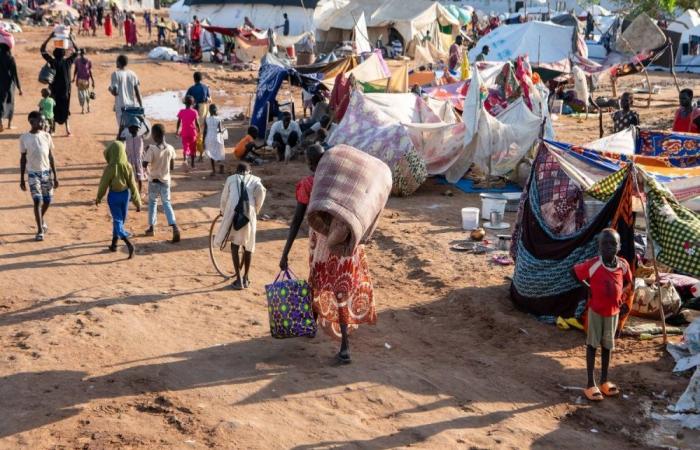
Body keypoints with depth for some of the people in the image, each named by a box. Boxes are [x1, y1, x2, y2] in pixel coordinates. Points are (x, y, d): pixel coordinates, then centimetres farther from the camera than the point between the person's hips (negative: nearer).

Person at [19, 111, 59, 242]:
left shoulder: (46, 136, 0)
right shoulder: (24, 138, -6)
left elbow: (51, 157, 5)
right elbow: (23, 159, 0)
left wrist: (55, 176, 3)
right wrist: (21, 179, 0)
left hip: (46, 172, 3)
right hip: (33, 173, -3)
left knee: (47, 200, 9)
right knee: (37, 201, -7)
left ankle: (41, 219, 39)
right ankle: (40, 230, 2)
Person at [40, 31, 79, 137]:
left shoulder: (53, 62, -10)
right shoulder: (68, 62, -7)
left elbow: (42, 50, -1)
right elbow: (77, 51, 6)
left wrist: (49, 37, -2)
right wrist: (71, 39, 3)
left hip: (54, 89, -1)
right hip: (65, 89, 1)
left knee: (53, 108, 10)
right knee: (65, 108, 12)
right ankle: (67, 127, 1)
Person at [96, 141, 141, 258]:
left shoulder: (110, 168, -20)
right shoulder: (128, 166, -10)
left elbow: (104, 184, -9)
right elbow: (132, 185, -5)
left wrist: (98, 198, 9)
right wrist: (137, 202, 2)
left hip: (113, 196, -4)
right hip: (125, 194, 4)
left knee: (118, 221, 1)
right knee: (120, 220, 19)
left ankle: (129, 244, -19)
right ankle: (114, 244, 34)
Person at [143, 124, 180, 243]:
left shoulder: (151, 149, -19)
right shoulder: (170, 148, -6)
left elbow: (145, 165, -21)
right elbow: (172, 167, 0)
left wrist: (145, 154, -6)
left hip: (154, 180, -3)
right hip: (165, 180, 3)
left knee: (152, 203, 17)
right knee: (167, 203, 10)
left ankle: (152, 228, 25)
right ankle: (174, 227, -9)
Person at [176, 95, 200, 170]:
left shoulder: (181, 112, -4)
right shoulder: (194, 112, -9)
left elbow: (178, 122, 1)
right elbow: (197, 123, -8)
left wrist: (177, 130, 15)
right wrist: (199, 130, 9)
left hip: (184, 133, 1)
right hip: (192, 132, -1)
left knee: (185, 147, 1)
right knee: (192, 148, 14)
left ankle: (185, 159, -26)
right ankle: (192, 163, 23)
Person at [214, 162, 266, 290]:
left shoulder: (231, 178, 23)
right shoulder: (255, 179, 20)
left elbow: (224, 199, 24)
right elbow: (261, 191, -1)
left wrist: (223, 212, 43)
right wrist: (256, 209, 10)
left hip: (233, 212, 0)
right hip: (249, 213, 0)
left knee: (235, 245, 6)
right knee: (248, 246, 14)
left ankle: (238, 280, 0)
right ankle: (245, 279, 21)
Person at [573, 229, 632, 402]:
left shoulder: (623, 265, -8)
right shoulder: (592, 265, -22)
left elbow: (629, 284, 10)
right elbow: (575, 272, -9)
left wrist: (623, 300, 5)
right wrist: (588, 289, -5)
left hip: (613, 311, 4)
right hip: (596, 310, -4)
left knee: (607, 345, 15)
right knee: (592, 344, 4)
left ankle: (604, 381, 28)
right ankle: (591, 384, 8)